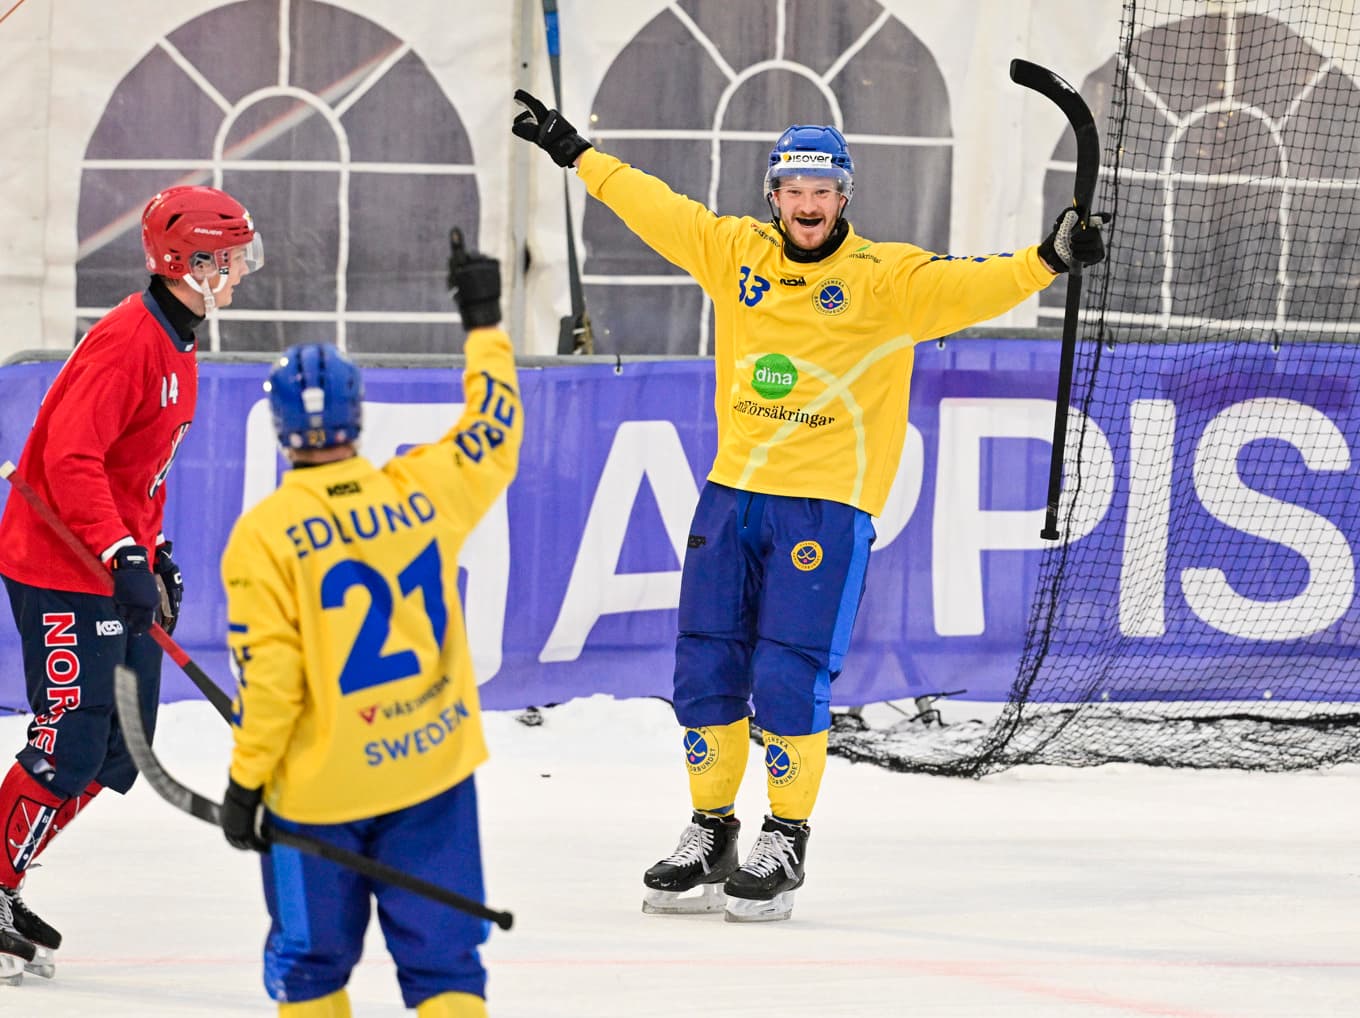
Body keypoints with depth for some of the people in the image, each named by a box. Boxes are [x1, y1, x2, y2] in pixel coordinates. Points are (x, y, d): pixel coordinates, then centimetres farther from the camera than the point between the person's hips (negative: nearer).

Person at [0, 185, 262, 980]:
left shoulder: (178, 346, 13)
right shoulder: (125, 341, -19)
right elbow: (71, 458, -26)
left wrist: (157, 552, 18)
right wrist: (123, 555, -30)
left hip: (118, 564, 10)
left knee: (121, 751, 9)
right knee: (72, 742, -10)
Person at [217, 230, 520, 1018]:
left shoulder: (266, 536, -12)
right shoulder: (424, 492, -3)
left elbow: (269, 676, -13)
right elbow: (494, 437, 16)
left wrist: (245, 782, -3)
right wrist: (485, 324, 26)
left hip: (319, 786, -3)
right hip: (432, 767, 3)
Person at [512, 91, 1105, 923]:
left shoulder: (886, 278, -5)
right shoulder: (735, 253, 8)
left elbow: (967, 288, -17)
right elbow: (654, 206, 17)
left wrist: (1049, 259, -32)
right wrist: (574, 152, 22)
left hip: (827, 505, -5)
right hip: (733, 494, 5)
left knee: (789, 680, -9)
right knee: (705, 671, 7)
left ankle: (786, 843, 6)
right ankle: (711, 833, 21)